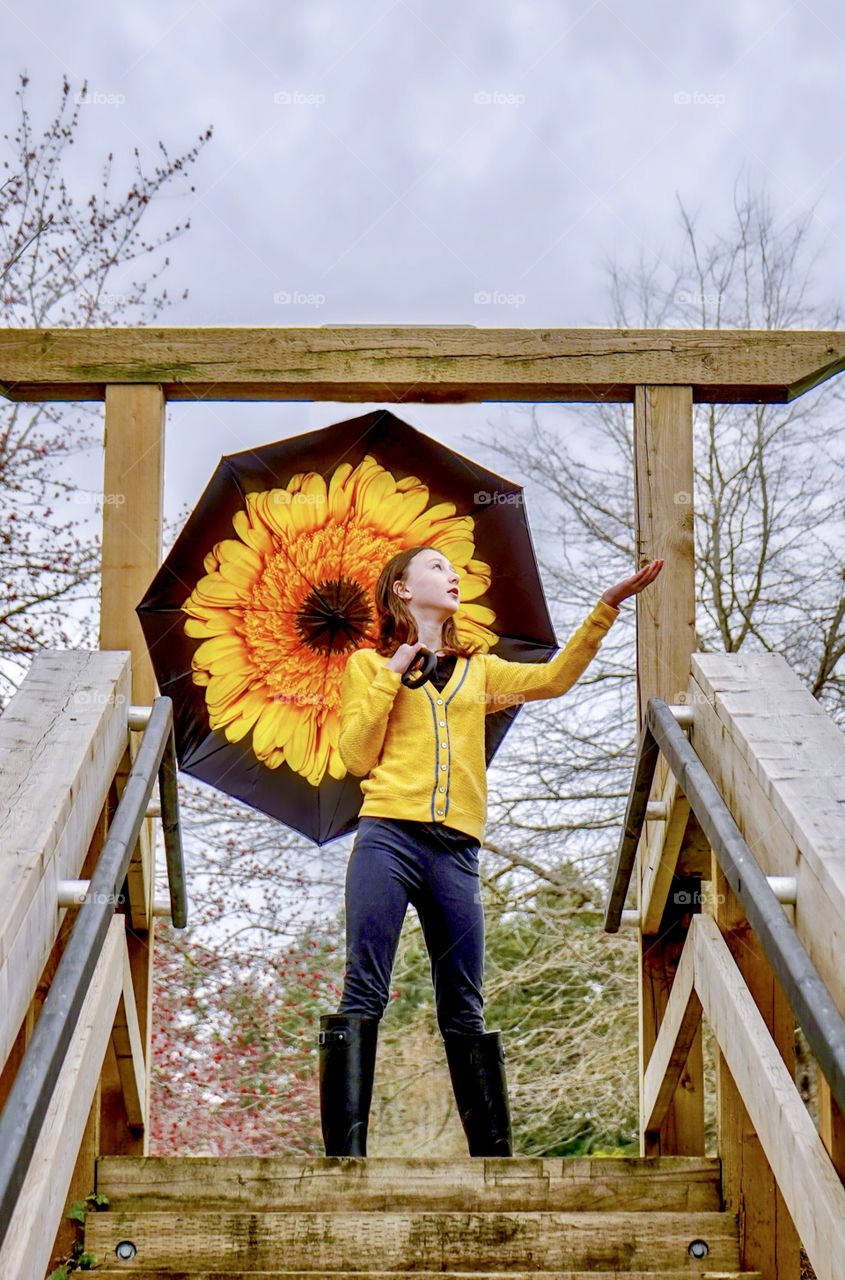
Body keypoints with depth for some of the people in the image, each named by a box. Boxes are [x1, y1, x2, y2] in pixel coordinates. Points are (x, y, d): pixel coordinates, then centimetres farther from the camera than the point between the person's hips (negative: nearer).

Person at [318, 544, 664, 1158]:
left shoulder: (478, 669, 24)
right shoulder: (370, 663, 14)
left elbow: (554, 677, 10)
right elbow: (357, 757, 3)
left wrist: (607, 607, 4)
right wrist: (392, 673, 0)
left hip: (456, 849, 3)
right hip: (389, 836, -3)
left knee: (465, 1012, 5)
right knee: (365, 996, -10)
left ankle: (493, 1149, 8)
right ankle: (345, 1148, -12)